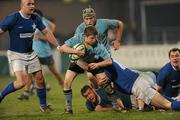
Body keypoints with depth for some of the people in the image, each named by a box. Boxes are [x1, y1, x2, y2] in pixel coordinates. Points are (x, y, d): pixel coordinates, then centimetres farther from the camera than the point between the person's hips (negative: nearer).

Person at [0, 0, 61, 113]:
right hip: (16, 54, -6)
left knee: (40, 79, 6)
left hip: (31, 53, 6)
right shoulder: (13, 18, -17)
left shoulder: (35, 18, 0)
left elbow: (46, 32, 10)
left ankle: (43, 105, 23)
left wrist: (58, 46, 4)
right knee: (22, 81, -20)